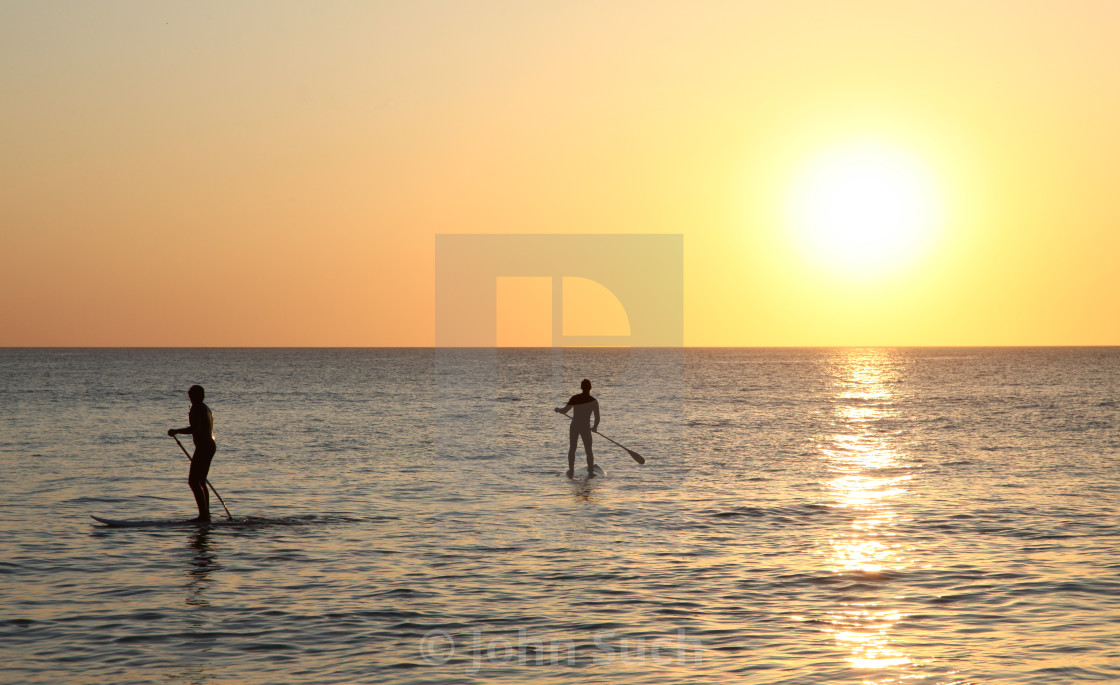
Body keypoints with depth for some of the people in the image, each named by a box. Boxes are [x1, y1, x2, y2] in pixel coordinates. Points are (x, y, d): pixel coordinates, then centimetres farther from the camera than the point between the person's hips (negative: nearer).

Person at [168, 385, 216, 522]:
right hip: (211, 445, 10)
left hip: (203, 447, -10)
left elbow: (195, 429, -24)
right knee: (200, 481, 16)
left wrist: (176, 431, -14)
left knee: (193, 481, -11)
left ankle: (203, 514, -17)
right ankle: (206, 514, 17)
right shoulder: (206, 409, 19)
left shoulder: (197, 408, -11)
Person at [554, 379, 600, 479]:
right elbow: (597, 418, -1)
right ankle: (591, 472, 6)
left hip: (574, 426, 1)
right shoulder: (594, 401, -5)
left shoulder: (575, 398, -6)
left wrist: (558, 409, 17)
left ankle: (571, 472, 12)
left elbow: (564, 410, -5)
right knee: (588, 451, 10)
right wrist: (594, 427, 17)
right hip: (586, 427, -1)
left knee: (572, 449, 14)